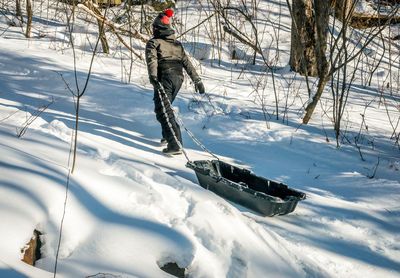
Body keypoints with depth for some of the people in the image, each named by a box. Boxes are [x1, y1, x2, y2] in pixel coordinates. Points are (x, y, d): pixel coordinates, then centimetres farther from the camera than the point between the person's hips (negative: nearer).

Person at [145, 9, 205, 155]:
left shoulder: (153, 42, 5)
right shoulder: (177, 43, 22)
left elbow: (152, 60, -14)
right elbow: (187, 63, 16)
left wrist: (153, 77, -27)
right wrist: (197, 80, 14)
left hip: (164, 78, -7)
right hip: (178, 78, 7)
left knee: (163, 111, -12)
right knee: (166, 106, 25)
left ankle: (175, 144, -25)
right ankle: (168, 136, 22)